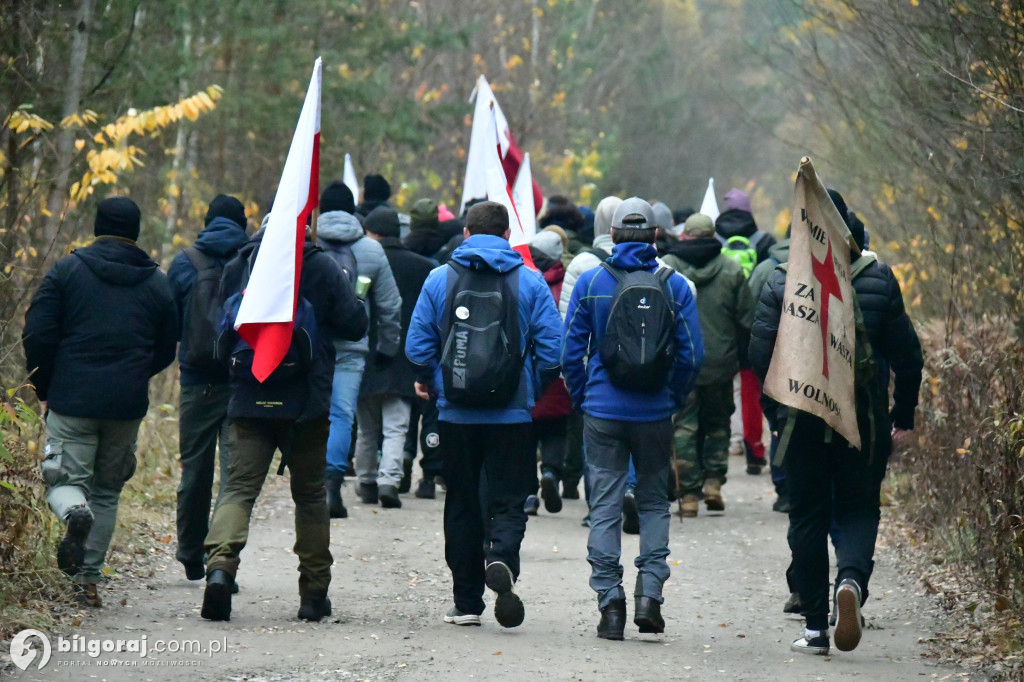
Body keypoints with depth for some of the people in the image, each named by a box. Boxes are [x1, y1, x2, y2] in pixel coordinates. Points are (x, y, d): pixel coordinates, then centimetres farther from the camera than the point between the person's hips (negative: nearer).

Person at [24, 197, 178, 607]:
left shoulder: (67, 270, 0)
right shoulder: (156, 283, 8)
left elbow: (37, 334, -5)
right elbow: (165, 352, 11)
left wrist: (43, 388, 7)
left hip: (72, 399, -2)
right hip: (127, 404, 2)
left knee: (65, 480, 2)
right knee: (107, 489, 14)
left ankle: (75, 513, -33)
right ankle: (88, 579, 9)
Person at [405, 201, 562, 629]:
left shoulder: (439, 279, 1)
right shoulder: (529, 282, -1)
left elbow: (418, 346, 0)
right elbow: (551, 350, -4)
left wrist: (429, 381, 19)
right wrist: (533, 391, 13)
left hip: (456, 413, 1)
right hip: (511, 414, -1)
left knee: (462, 505, 11)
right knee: (509, 501, 4)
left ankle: (467, 601, 12)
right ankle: (502, 559, -27)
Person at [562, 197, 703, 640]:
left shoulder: (590, 283, -2)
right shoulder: (674, 285, -2)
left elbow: (572, 352, -1)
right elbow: (691, 355, -3)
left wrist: (582, 400, 12)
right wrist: (674, 400, 11)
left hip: (603, 413, -1)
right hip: (655, 415, 1)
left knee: (605, 507, 4)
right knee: (654, 502, 13)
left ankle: (610, 604, 0)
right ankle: (649, 594, 1)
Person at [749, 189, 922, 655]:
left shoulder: (780, 283, -4)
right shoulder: (878, 279, -2)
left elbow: (760, 354, -5)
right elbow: (907, 353, 0)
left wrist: (774, 413, 6)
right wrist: (904, 415, 10)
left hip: (800, 419, 0)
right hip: (864, 419, 0)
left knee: (807, 516, 9)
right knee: (858, 508, 9)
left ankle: (815, 628, 9)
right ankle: (852, 579, -23)